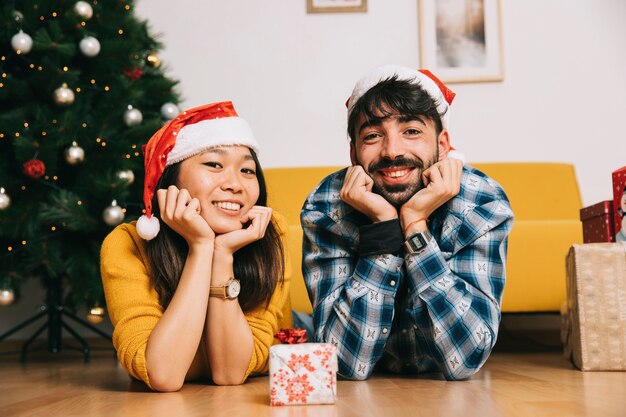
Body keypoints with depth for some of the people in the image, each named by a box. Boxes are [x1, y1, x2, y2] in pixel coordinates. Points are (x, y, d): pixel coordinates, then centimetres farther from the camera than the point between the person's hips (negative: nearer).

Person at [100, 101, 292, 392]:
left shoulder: (268, 239, -18)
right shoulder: (126, 245, -22)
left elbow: (231, 372, -23)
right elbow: (163, 376, -33)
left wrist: (223, 255, -32)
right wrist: (200, 246, -33)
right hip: (156, 402, -1)